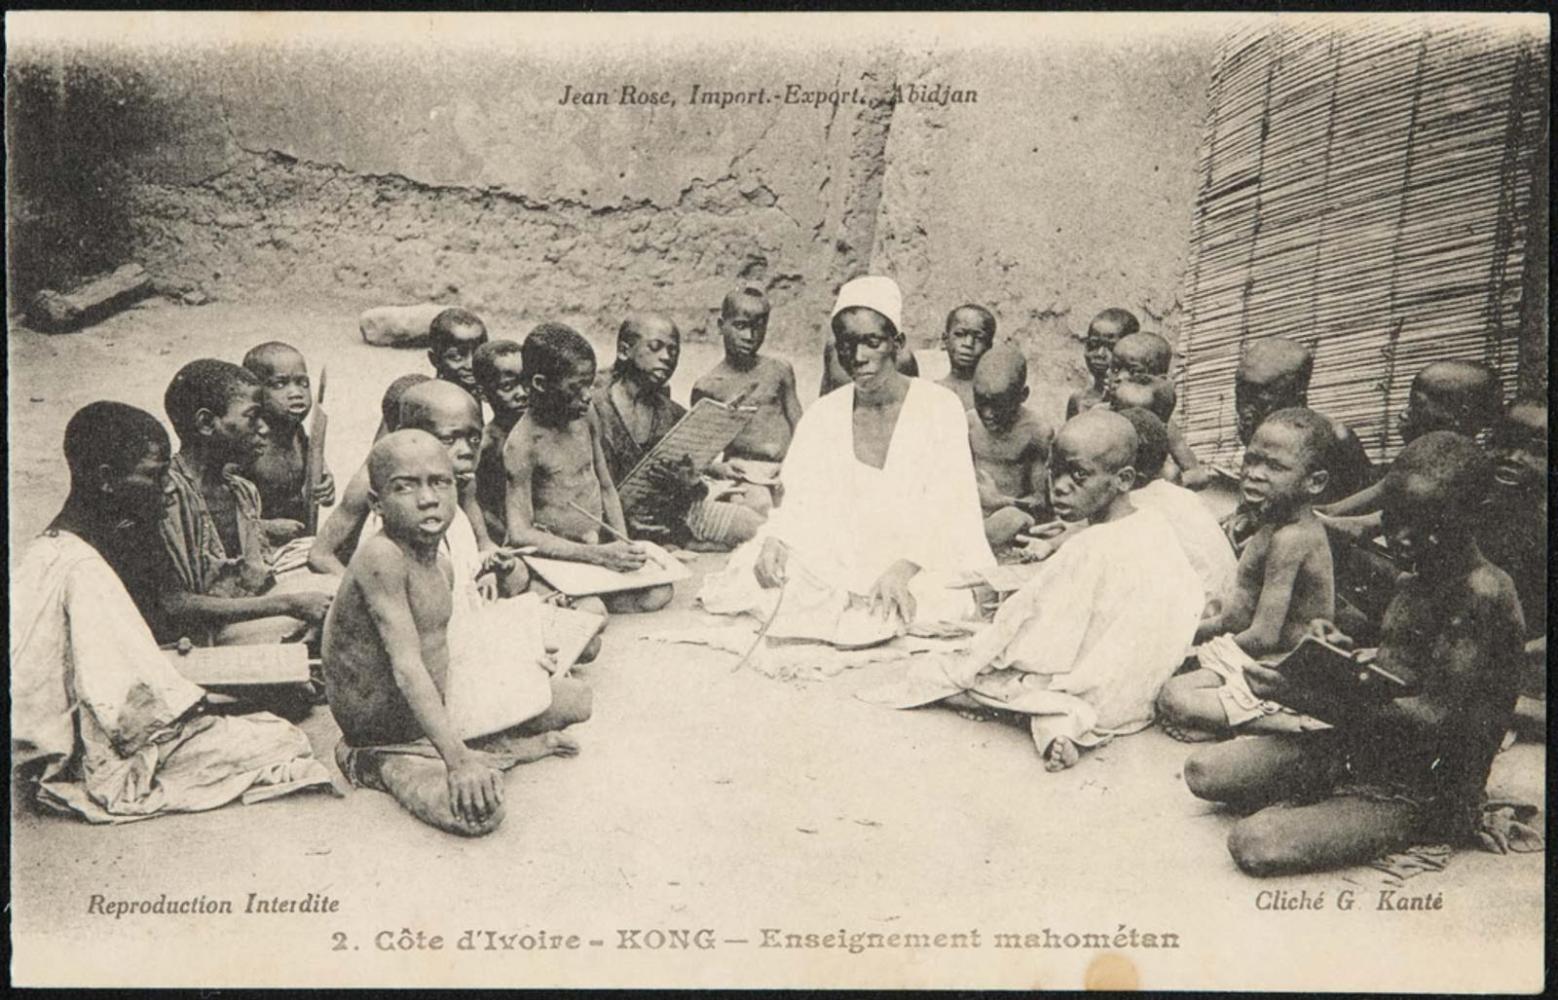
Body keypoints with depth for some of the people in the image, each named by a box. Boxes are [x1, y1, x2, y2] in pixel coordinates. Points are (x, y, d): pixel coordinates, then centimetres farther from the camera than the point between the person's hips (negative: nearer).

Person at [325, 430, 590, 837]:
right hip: (382, 723, -9)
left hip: (434, 704, 9)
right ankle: (379, 766, -8)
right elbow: (406, 667, -30)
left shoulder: (441, 563, 3)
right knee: (478, 809, -30)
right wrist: (456, 757, -32)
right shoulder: (382, 556, -26)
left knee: (575, 699, 9)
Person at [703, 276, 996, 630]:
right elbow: (801, 503, 3)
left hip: (927, 565, -2)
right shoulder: (822, 415, 8)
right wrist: (774, 539, -21)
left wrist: (902, 570, -29)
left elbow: (948, 512, -11)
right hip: (840, 563, 3)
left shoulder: (940, 408, -3)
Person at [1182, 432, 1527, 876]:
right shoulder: (1412, 580, 9)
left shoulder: (1483, 593, -19)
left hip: (1425, 791, -8)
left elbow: (1432, 717, -25)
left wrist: (1303, 697, -30)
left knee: (1256, 843, -23)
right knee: (1204, 770, -2)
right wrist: (1347, 653, -2)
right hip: (1365, 746, 8)